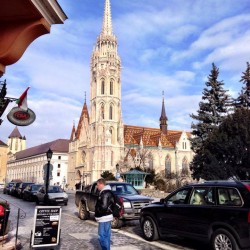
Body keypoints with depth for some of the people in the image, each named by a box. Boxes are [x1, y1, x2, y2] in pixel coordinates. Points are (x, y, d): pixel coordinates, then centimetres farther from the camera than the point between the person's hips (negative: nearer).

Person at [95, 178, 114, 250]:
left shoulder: (105, 193, -18)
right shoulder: (106, 192, 14)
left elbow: (103, 207, -24)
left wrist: (97, 210, -8)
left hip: (104, 218, -11)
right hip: (106, 217, 11)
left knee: (102, 236, -6)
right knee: (106, 236, 16)